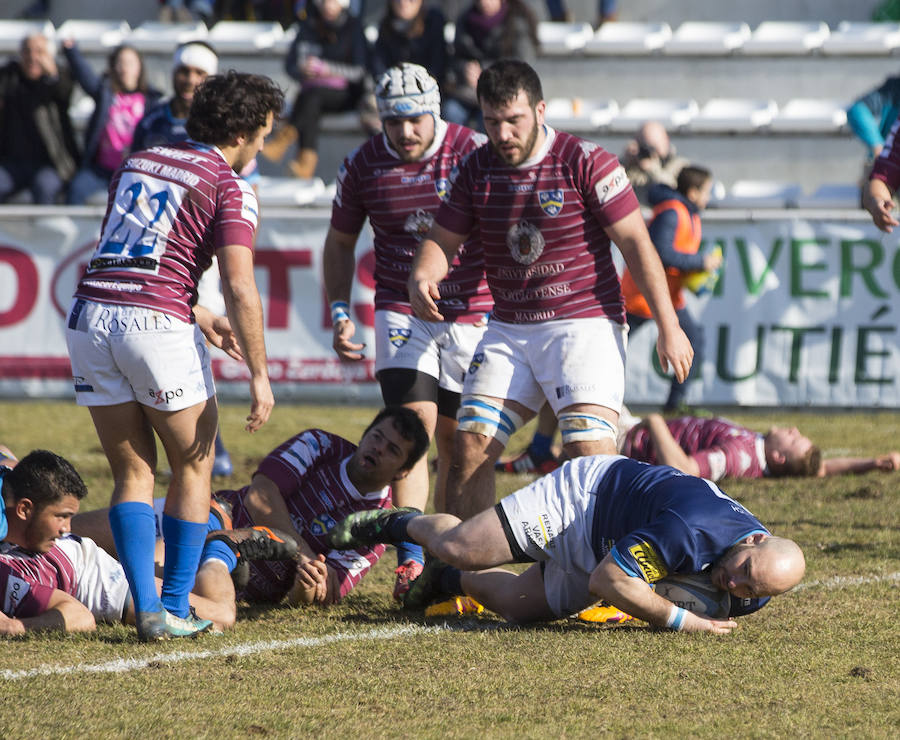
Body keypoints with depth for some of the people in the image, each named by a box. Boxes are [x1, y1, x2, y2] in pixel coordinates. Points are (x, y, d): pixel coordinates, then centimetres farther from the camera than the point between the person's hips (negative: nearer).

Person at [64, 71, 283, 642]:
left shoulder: (137, 163, 20)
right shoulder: (231, 189, 0)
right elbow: (240, 290, -10)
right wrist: (260, 375, -5)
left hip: (89, 316, 5)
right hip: (157, 323, -5)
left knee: (134, 473, 12)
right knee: (194, 467, 13)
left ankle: (147, 608, 1)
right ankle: (176, 608, 11)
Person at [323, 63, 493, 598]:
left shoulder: (475, 155, -9)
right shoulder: (364, 166, -1)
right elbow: (341, 242, 14)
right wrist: (340, 312, 6)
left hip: (472, 311, 0)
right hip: (401, 310, 1)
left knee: (456, 439, 4)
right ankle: (411, 558, -19)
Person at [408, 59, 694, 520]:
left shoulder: (585, 162, -9)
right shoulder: (478, 169, 5)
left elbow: (636, 243, -7)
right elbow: (442, 240, 13)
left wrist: (668, 327, -8)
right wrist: (422, 278, -11)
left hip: (585, 323, -5)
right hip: (508, 329, 5)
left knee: (591, 453, -20)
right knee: (471, 447, -5)